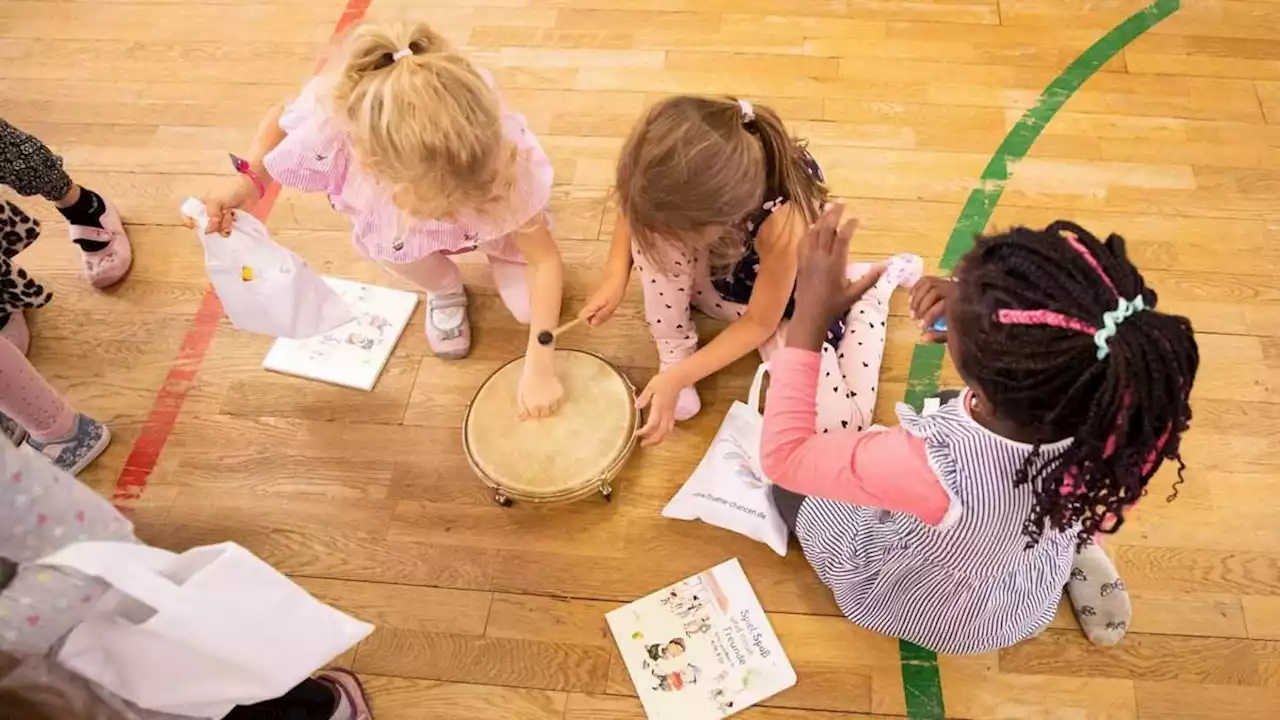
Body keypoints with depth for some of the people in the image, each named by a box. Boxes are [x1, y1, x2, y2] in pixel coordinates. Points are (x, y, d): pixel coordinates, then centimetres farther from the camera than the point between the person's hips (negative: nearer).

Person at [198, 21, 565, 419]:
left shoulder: (506, 153, -43)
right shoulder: (328, 134, -41)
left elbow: (546, 260, -30)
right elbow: (279, 118, -13)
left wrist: (539, 367, -34)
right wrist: (248, 182, -30)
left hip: (499, 221, -1)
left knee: (530, 308, -17)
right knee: (386, 240, -31)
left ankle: (495, 249, 20)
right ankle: (446, 291, 6)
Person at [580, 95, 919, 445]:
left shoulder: (784, 221, -43)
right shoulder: (686, 175, -32)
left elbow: (759, 322, -26)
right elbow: (634, 206, -6)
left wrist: (677, 377, -27)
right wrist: (616, 277, -19)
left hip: (786, 297, -3)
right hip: (713, 273, 3)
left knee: (836, 420, -15)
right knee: (656, 223, -31)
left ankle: (879, 283, 9)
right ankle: (673, 352, -6)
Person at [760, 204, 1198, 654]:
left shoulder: (937, 468, -47)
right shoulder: (1112, 402, -32)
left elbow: (782, 456, -31)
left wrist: (811, 313, -29)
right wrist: (972, 309, -26)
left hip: (927, 613, -4)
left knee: (792, 486, 16)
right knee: (941, 408, 27)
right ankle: (1071, 555, 19)